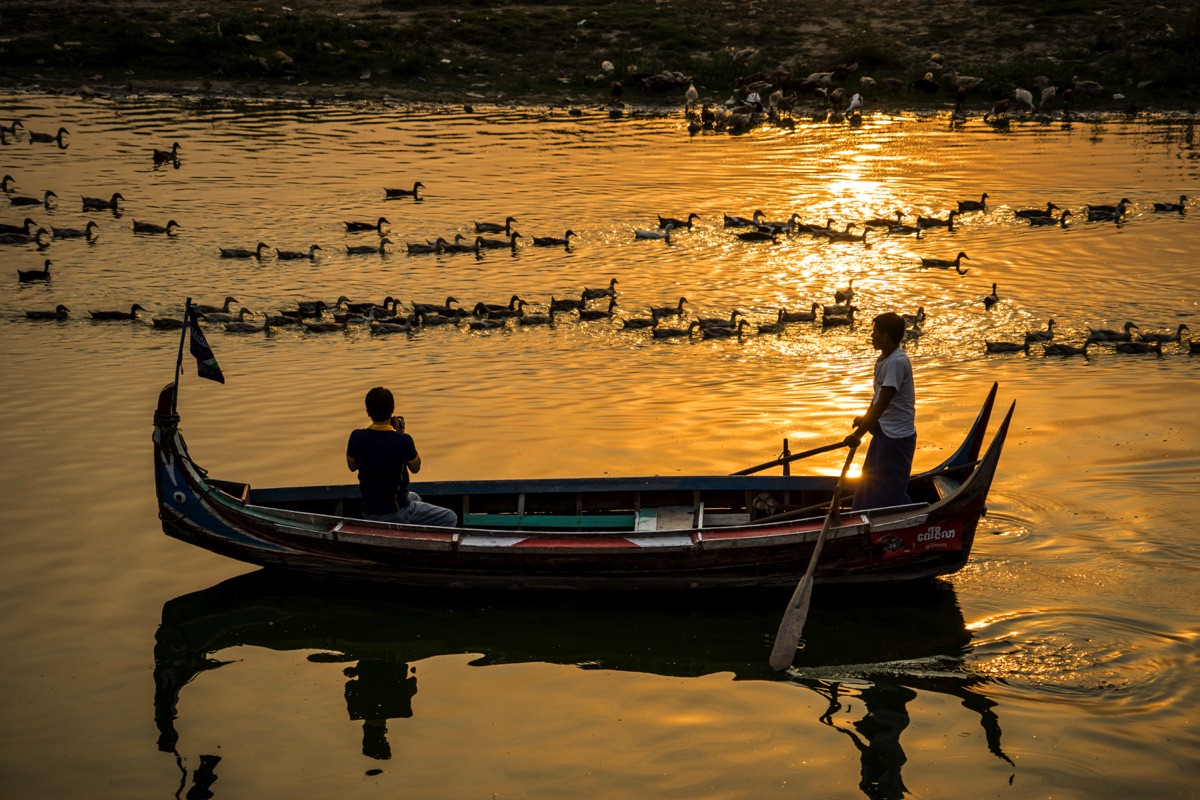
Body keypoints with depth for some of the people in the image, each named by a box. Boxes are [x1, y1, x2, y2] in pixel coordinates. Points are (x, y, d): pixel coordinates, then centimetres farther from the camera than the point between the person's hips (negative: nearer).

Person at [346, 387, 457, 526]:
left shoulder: (356, 437, -12)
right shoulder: (403, 441, -23)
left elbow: (352, 466, 9)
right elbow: (415, 468, -2)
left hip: (368, 512, 6)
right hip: (395, 513, -6)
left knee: (414, 498, 35)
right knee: (450, 519, 6)